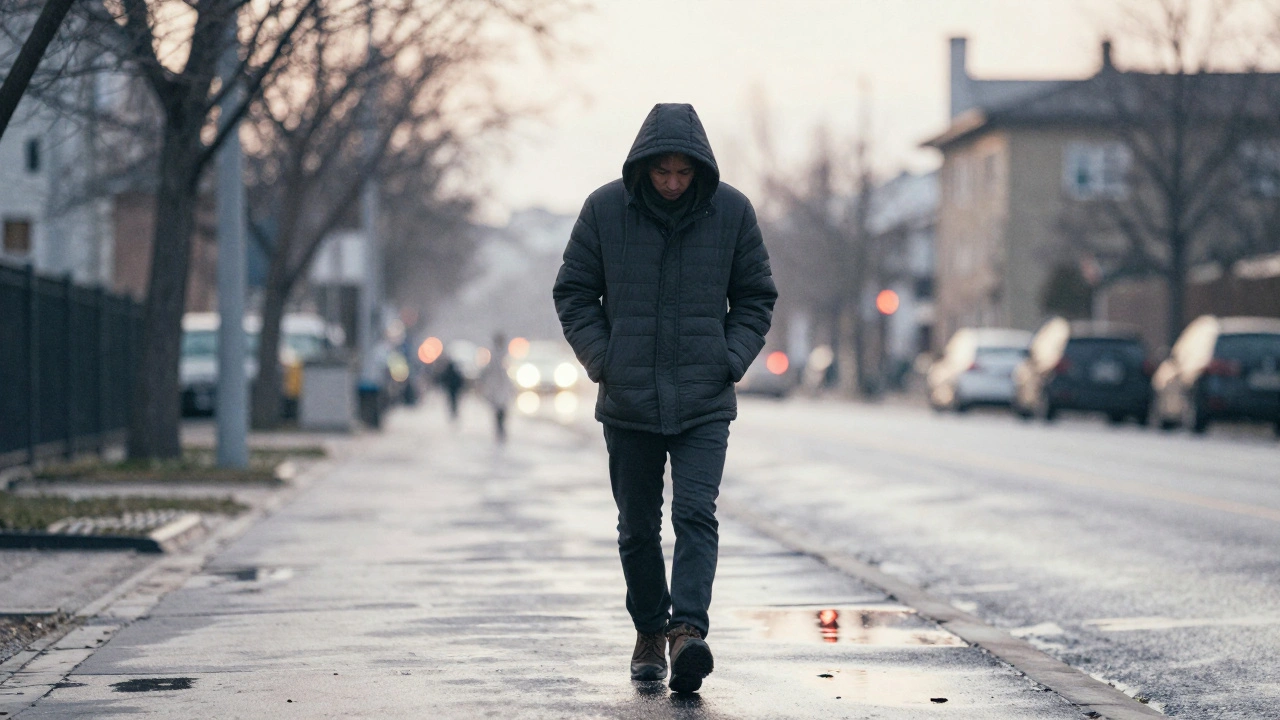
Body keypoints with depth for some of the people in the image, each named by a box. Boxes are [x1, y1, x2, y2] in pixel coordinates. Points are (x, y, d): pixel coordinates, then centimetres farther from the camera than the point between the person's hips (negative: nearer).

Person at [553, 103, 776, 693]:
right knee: (638, 526, 9)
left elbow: (756, 297, 9)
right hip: (628, 402, 1)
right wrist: (602, 361, -4)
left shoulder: (732, 211, -2)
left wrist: (732, 361, -4)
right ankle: (649, 632, 25)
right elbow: (573, 292, 5)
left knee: (696, 513, -15)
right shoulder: (605, 209, -4)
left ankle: (688, 629, -21)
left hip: (705, 403, -1)